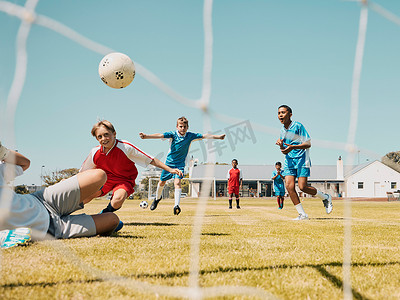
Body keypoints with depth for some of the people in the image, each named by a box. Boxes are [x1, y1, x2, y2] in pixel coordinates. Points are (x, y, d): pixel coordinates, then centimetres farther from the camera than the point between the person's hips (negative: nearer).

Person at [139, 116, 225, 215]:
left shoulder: (190, 136, -6)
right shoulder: (173, 134, -13)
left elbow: (204, 136, -7)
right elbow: (160, 135, -26)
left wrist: (218, 137, -12)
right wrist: (146, 136, -39)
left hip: (180, 164, 0)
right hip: (169, 162, 1)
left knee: (177, 182, -20)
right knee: (162, 182, 12)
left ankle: (176, 206, -24)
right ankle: (157, 198, 41)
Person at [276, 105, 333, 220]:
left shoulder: (298, 126, -10)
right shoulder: (282, 129, 11)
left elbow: (308, 144, -14)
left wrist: (292, 147, -26)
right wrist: (281, 145, -5)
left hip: (302, 159, -6)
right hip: (289, 160, 6)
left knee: (303, 187, -12)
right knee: (289, 186, -10)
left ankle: (326, 198, 16)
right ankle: (302, 214, -1)